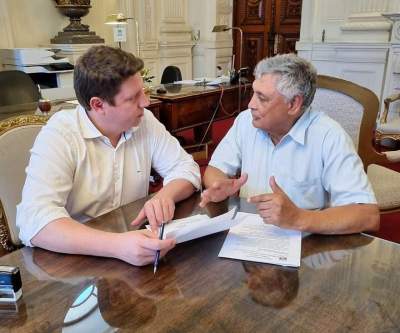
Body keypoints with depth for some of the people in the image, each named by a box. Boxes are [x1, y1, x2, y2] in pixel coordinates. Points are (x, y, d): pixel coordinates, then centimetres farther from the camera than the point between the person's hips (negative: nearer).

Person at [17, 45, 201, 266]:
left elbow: (185, 167, 1)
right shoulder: (58, 136, -17)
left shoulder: (144, 121, -3)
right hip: (75, 258, -3)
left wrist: (166, 195, -20)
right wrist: (117, 245, -40)